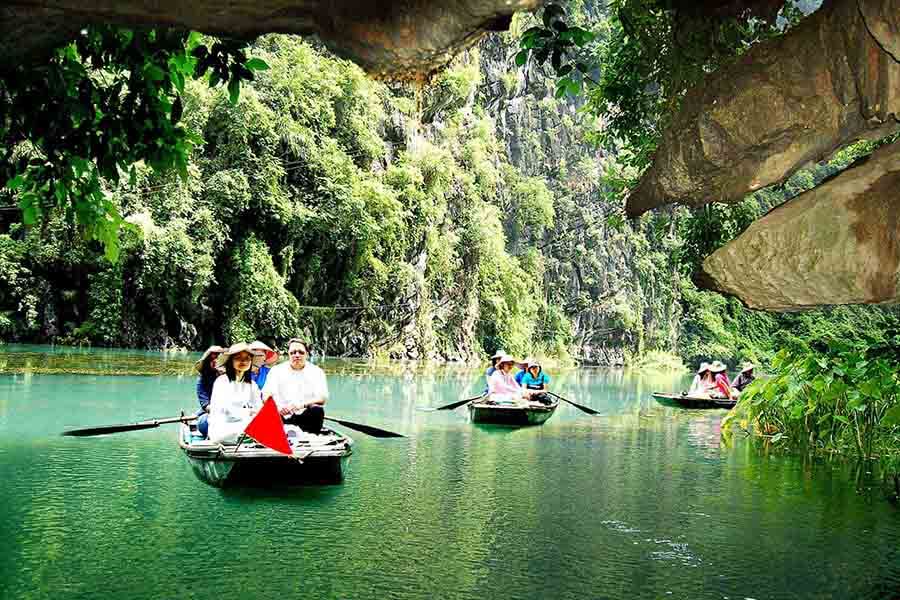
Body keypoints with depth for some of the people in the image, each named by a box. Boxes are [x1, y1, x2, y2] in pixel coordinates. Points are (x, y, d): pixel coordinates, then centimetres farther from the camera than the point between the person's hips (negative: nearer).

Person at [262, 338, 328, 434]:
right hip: (282, 417, 1)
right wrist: (277, 406, -23)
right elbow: (266, 394, 0)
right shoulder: (276, 370, 12)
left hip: (306, 418, 0)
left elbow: (322, 398, -3)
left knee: (317, 410, -31)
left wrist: (302, 404, -22)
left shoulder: (316, 372, 10)